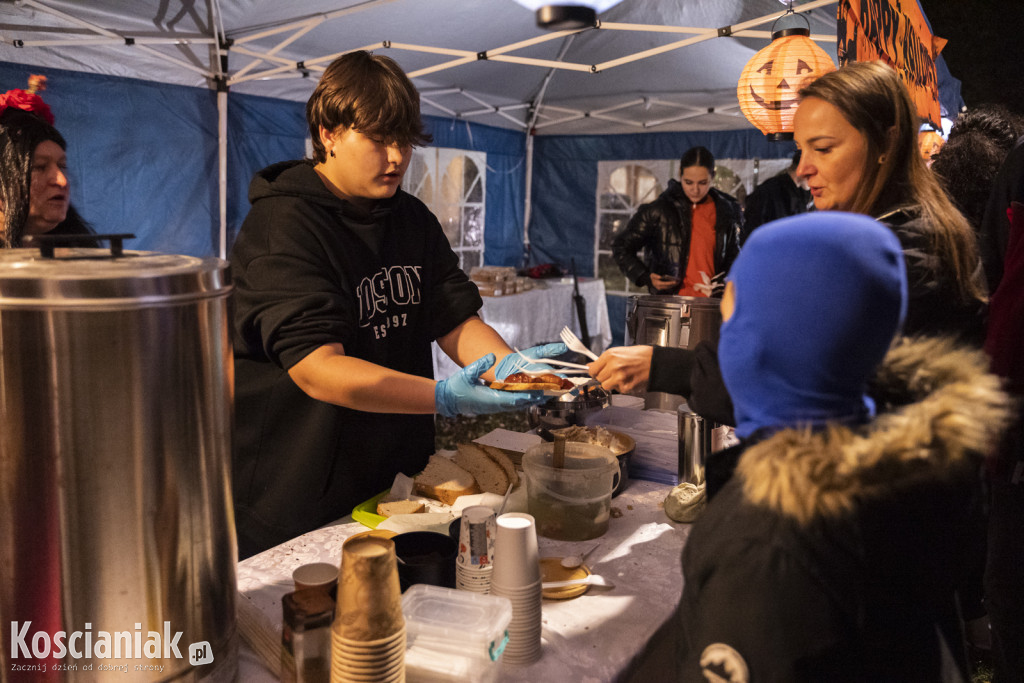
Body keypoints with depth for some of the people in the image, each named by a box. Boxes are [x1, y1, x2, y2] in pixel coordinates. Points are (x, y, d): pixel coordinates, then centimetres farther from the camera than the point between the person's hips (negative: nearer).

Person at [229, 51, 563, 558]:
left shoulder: (413, 220, 8)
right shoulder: (283, 226, -17)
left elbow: (455, 318, 1)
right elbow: (318, 370, -27)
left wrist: (510, 364, -20)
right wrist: (445, 398, -38)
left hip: (396, 476, 7)